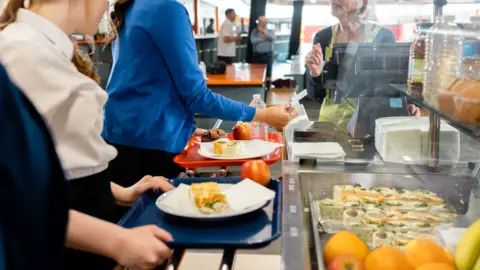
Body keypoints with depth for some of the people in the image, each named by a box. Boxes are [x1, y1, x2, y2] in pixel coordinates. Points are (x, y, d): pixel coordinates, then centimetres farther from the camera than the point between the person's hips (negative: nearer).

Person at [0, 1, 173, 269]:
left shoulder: (49, 48, 8)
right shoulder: (24, 51, -21)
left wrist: (119, 193, 8)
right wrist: (117, 242, -28)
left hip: (84, 206, 9)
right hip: (67, 244, -9)